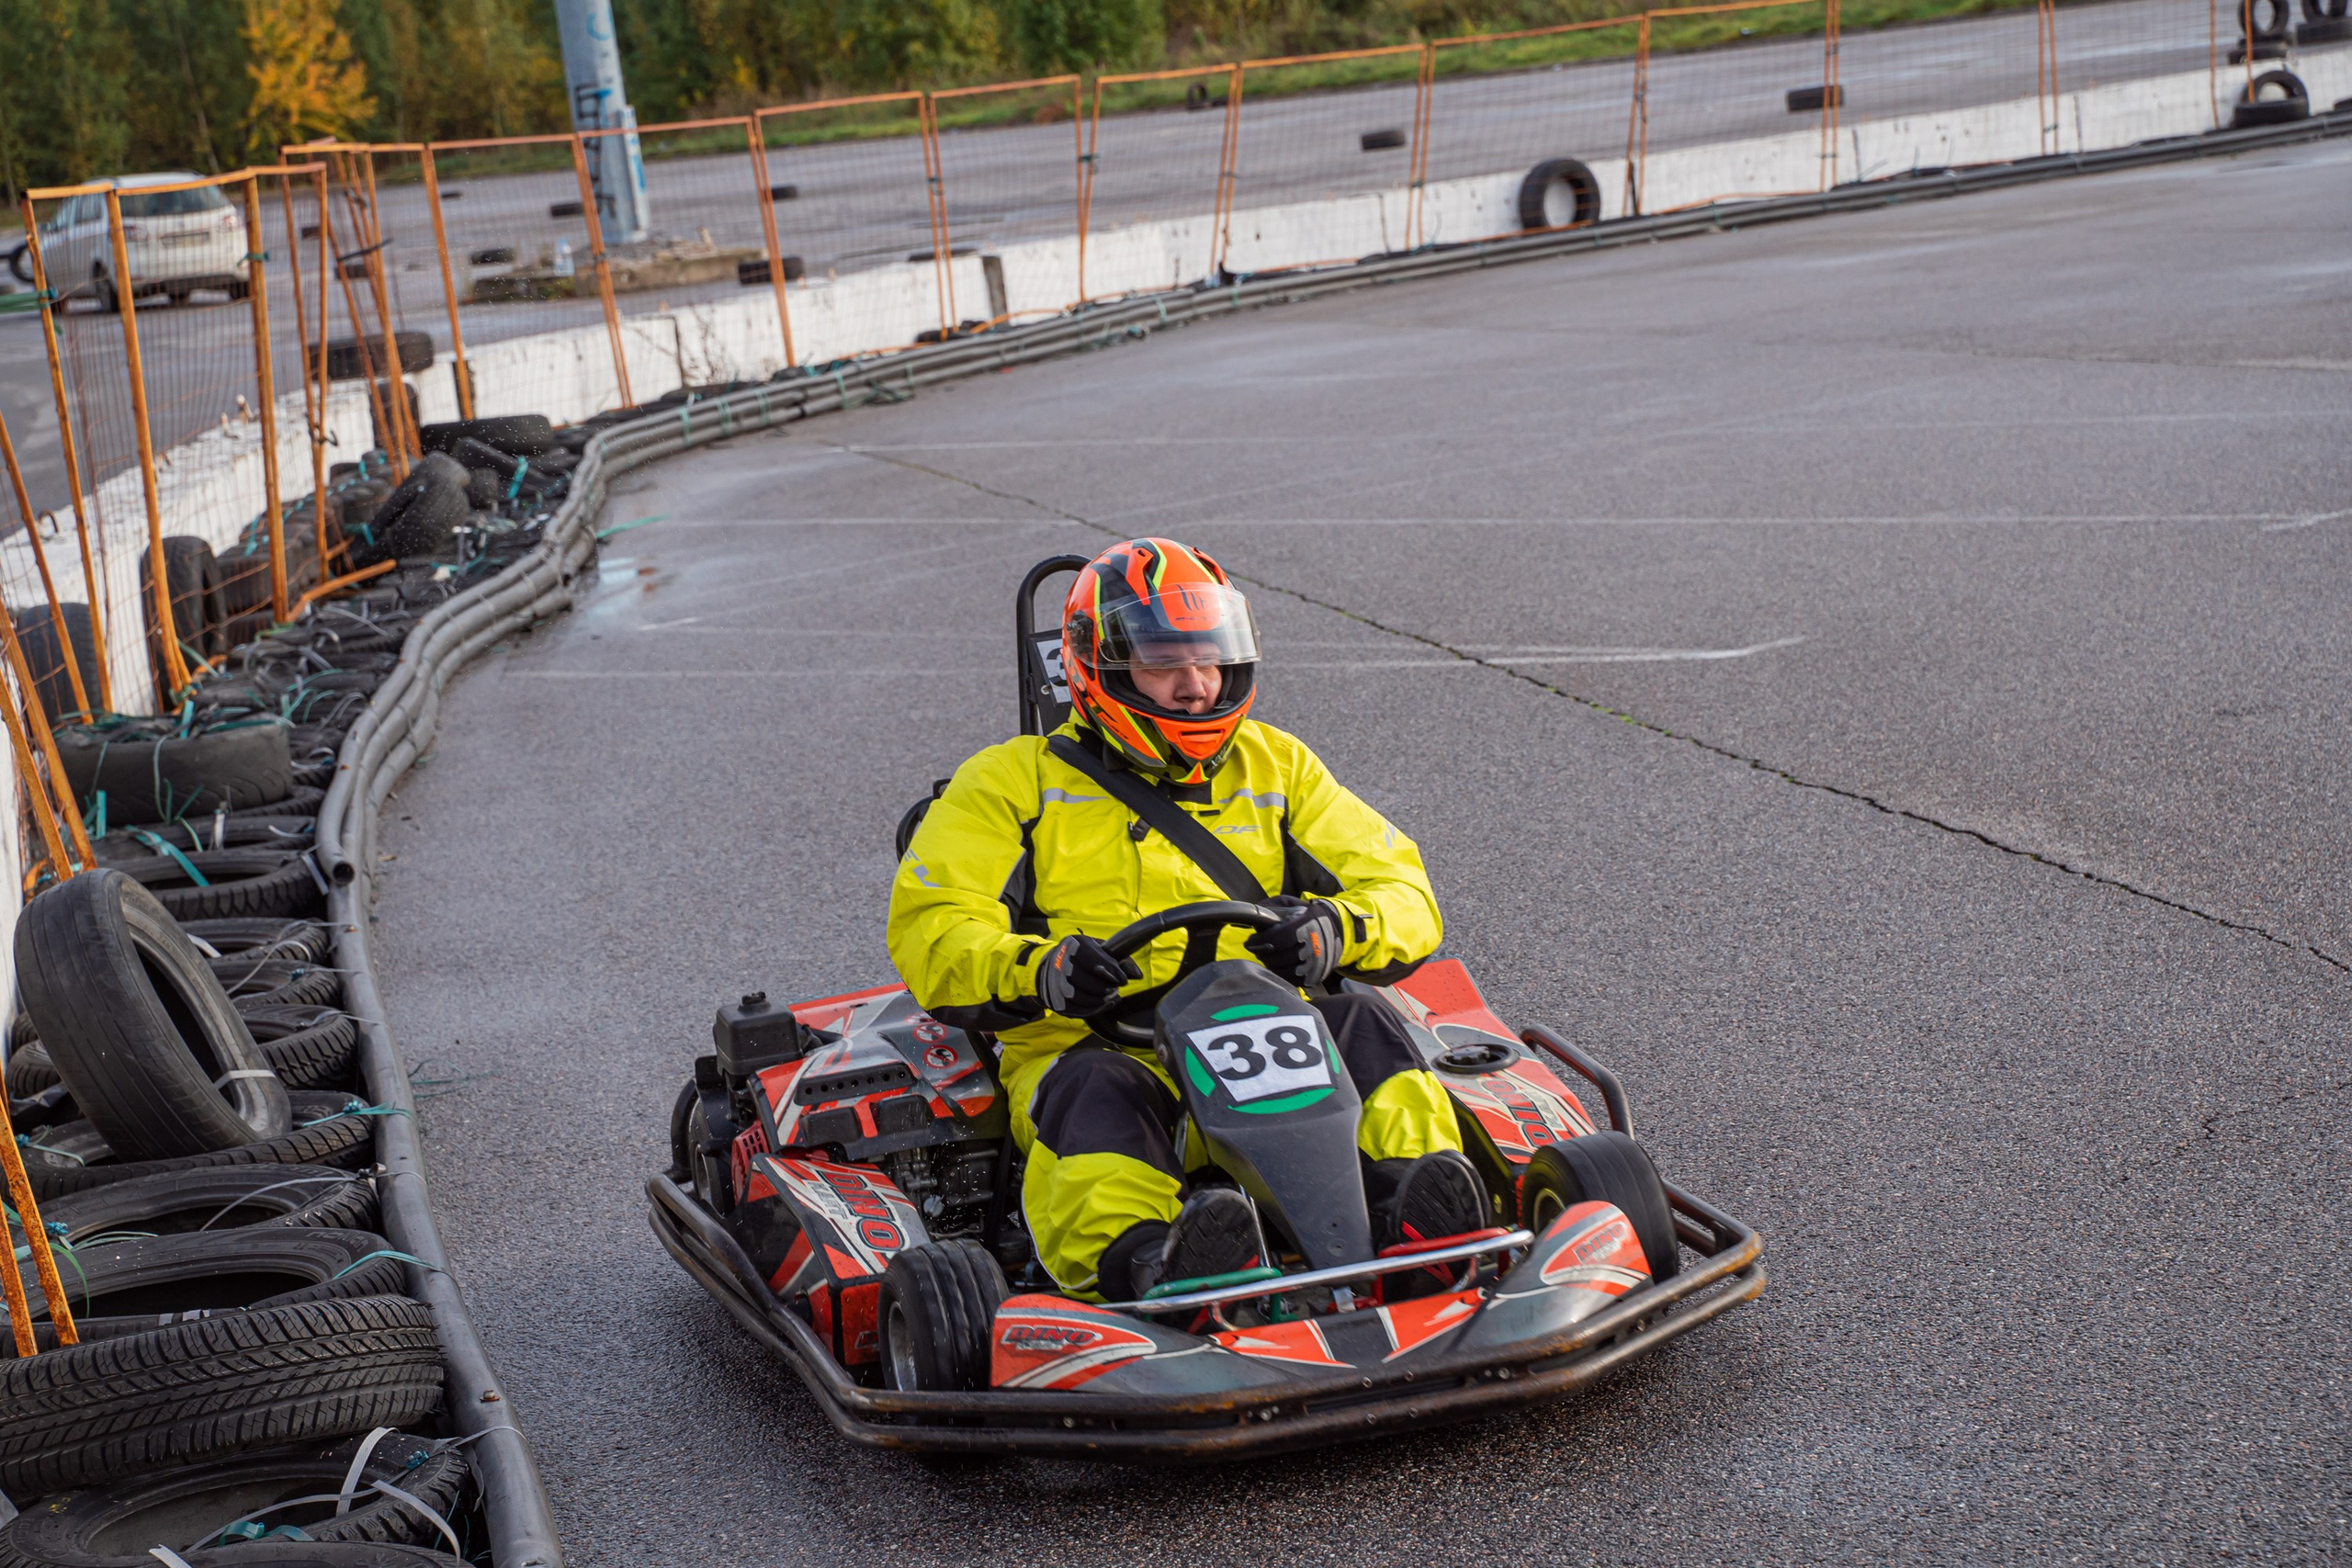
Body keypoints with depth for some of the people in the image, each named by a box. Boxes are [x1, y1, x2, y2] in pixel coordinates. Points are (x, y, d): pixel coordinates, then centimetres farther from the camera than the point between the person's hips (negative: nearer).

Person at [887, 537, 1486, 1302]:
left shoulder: (1277, 768, 19)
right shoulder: (1016, 782, 11)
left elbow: (1404, 896, 11)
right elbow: (931, 931, -1)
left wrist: (1333, 931, -15)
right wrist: (1037, 970, -24)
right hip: (1094, 1047, -2)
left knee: (1361, 1023, -28)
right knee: (1097, 1097, -36)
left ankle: (1414, 1217, -52)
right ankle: (1141, 1261, -64)